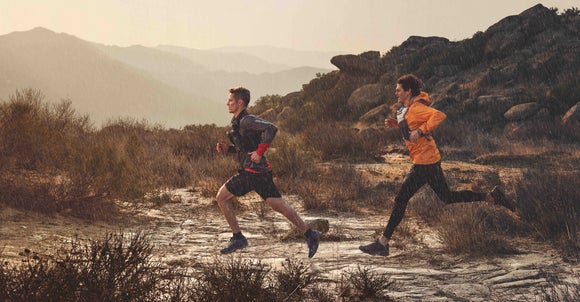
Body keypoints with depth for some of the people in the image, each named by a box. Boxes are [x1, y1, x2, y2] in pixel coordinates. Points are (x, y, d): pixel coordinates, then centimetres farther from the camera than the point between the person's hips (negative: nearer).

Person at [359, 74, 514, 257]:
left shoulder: (416, 108, -16)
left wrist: (420, 131, -31)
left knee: (401, 199, -7)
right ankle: (491, 197, 19)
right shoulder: (406, 109, 14)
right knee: (447, 197, 17)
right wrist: (396, 124, 13)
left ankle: (383, 243, -3)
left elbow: (439, 116, -30)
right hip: (430, 160, 11)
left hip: (424, 162, -11)